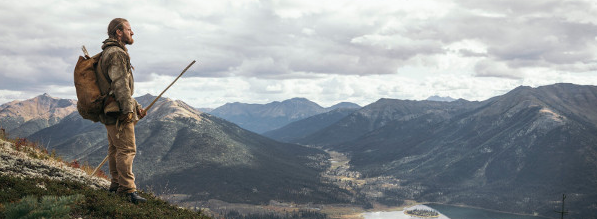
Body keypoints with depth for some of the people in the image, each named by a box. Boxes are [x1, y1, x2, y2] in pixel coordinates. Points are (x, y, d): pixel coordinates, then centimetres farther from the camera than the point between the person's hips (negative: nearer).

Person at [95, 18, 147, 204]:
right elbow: (121, 85, -20)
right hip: (119, 111, -11)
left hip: (111, 111, 11)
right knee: (127, 149, -11)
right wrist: (128, 109, -20)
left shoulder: (110, 53, 21)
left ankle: (116, 185, 25)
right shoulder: (116, 54, -14)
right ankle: (127, 190, -12)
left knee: (115, 148, 16)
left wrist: (136, 106, 24)